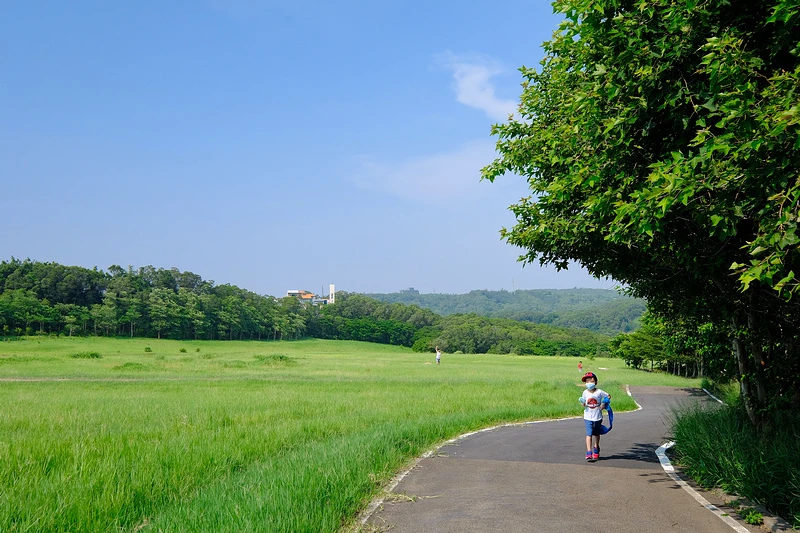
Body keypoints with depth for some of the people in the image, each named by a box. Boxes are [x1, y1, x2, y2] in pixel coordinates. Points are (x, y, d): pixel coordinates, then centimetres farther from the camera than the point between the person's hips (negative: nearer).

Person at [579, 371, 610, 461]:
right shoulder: (585, 393, -3)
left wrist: (604, 404, -8)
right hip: (588, 417, 0)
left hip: (598, 417, 1)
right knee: (589, 434, -11)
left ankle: (596, 451, 37)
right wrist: (582, 403, -17)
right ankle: (589, 453, -15)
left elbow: (608, 396, 6)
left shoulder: (599, 392, -8)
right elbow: (584, 403, 6)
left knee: (596, 434, 17)